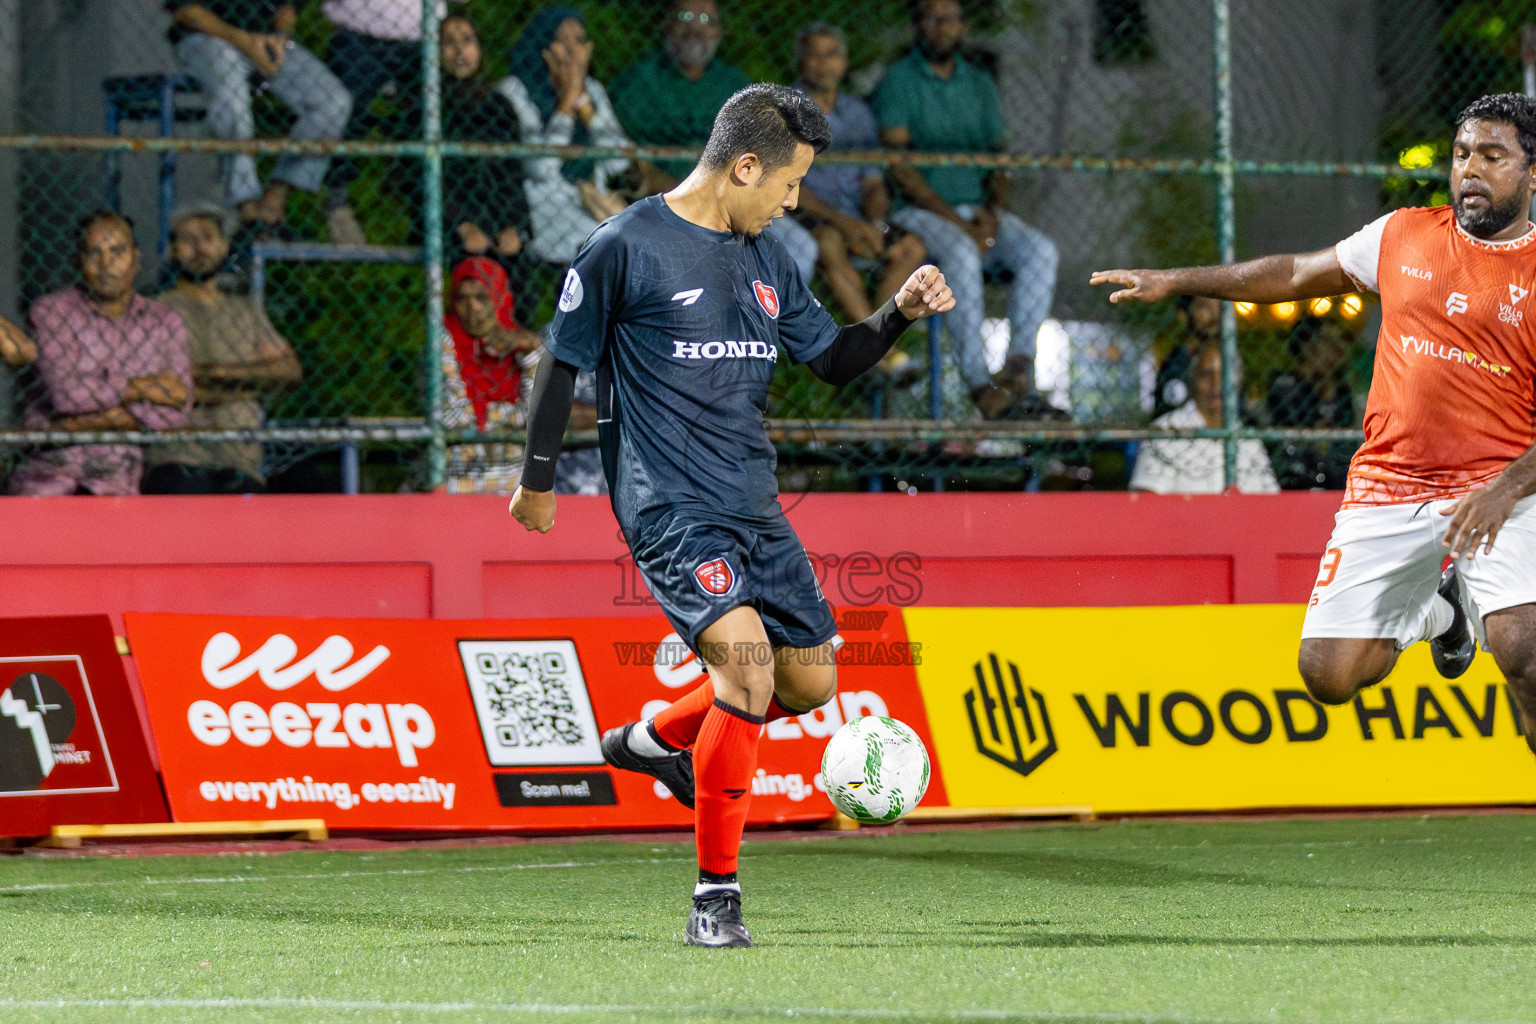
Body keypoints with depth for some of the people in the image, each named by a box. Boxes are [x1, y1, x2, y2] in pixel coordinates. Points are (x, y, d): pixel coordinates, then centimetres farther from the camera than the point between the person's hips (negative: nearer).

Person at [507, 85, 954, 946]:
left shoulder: (766, 259, 12)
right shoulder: (627, 247, -9)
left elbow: (833, 359, 20)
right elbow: (564, 360, -1)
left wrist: (901, 312, 2)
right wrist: (539, 478, 3)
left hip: (755, 508, 8)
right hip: (669, 509, -8)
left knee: (810, 681, 8)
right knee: (747, 656, -24)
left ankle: (655, 741, 36)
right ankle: (717, 897, -15)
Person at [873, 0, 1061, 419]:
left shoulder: (980, 85, 19)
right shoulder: (898, 82, 1)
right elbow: (899, 166, -8)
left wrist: (992, 208, -8)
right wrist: (955, 220, -17)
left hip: (979, 209, 5)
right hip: (920, 212, -5)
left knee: (1040, 250, -23)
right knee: (962, 253, -36)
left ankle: (1020, 365, -32)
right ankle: (979, 383, -39)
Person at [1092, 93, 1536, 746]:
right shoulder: (1404, 237, 8)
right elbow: (1299, 274, 24)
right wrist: (1175, 281, 25)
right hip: (1390, 488, 4)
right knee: (1328, 674, 0)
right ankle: (1439, 608, 29)